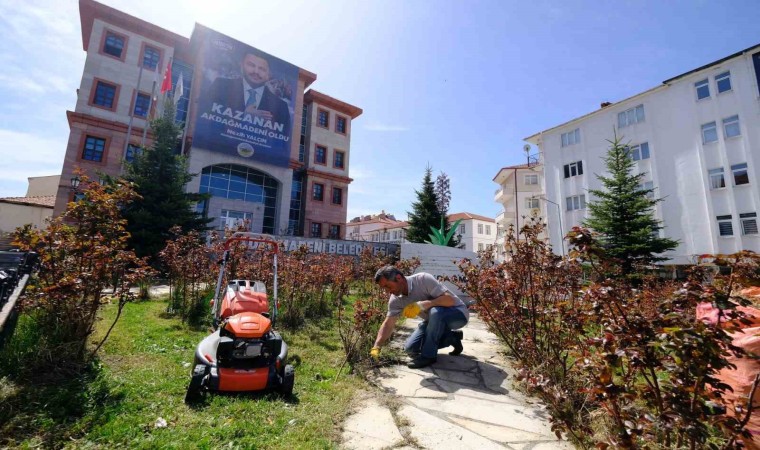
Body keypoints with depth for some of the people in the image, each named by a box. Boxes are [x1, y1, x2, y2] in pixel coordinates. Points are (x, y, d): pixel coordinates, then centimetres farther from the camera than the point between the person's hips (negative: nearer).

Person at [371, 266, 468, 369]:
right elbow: (388, 323, -7)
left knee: (436, 312, -38)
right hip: (435, 319, 7)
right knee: (411, 348, -1)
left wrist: (422, 304, -40)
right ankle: (452, 337, 14)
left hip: (457, 313, -7)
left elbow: (449, 299, -34)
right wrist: (376, 347, -18)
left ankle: (428, 355, -15)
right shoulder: (395, 299, -9)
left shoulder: (423, 279, -29)